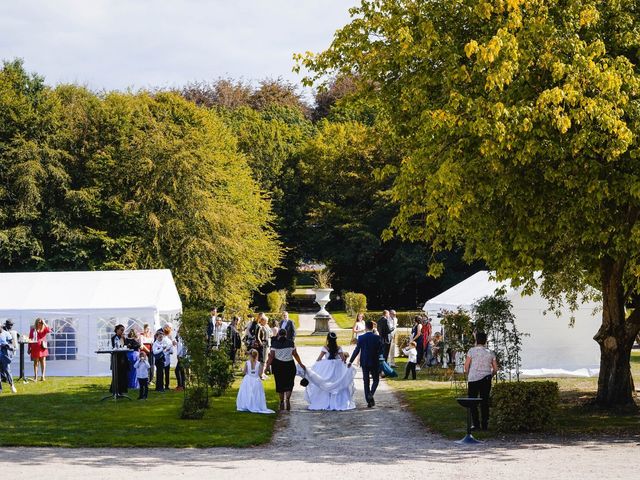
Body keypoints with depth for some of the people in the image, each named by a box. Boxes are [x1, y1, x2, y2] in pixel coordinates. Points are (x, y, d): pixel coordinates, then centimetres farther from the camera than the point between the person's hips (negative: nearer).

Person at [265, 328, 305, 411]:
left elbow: (271, 356, -8)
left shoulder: (275, 343, -4)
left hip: (278, 365, 0)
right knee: (289, 383, 7)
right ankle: (287, 398, -15)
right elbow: (295, 354, -1)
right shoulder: (291, 343, -2)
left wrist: (268, 365, -3)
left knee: (280, 383, 11)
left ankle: (282, 402, 16)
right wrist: (300, 364, 9)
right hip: (289, 364, 0)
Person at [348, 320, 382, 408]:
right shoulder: (377, 338, -8)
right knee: (376, 379, 13)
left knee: (366, 381, 9)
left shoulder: (361, 338, -5)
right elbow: (381, 350, -7)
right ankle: (371, 394, -12)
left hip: (364, 363, 1)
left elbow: (357, 350, -2)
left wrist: (351, 361, 6)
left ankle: (369, 401, 6)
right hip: (374, 363, -1)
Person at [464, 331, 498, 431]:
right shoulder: (490, 353, 6)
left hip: (473, 379, -3)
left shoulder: (472, 351, -5)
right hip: (486, 379, 3)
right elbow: (495, 369, 8)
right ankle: (485, 425, 9)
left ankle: (476, 424, -1)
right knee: (485, 402, 9)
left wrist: (468, 376, 10)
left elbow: (466, 366, -6)